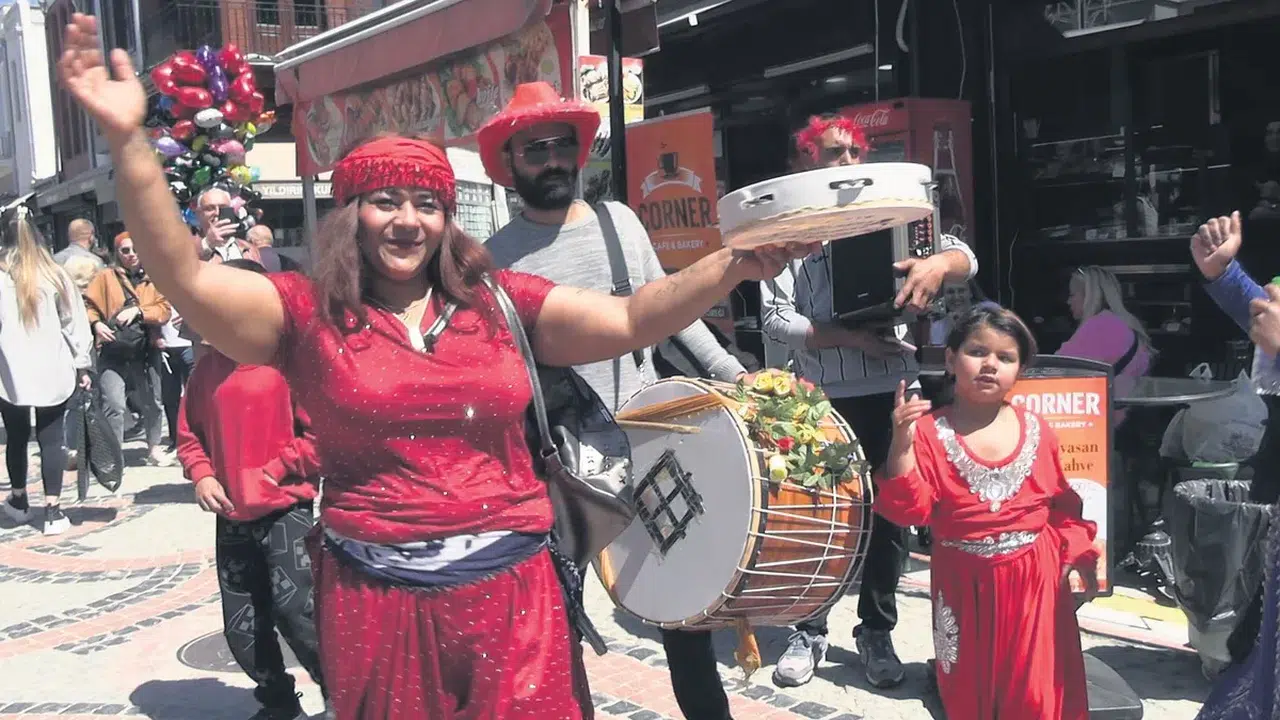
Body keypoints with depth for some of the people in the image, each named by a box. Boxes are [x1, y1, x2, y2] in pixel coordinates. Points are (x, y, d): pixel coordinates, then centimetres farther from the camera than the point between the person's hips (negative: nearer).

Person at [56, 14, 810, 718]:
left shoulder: (499, 299, 4)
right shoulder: (308, 314, -1)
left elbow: (630, 320, -1)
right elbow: (185, 277, -13)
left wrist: (731, 266, -16)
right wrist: (131, 142, -25)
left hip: (511, 590, 2)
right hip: (377, 598, -1)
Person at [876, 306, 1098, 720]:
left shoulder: (1036, 431, 1)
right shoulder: (930, 431, -8)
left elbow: (1064, 503, 11)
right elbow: (909, 510, -16)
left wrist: (1077, 553, 1)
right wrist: (901, 445, -26)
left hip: (1034, 579, 2)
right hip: (966, 583, -1)